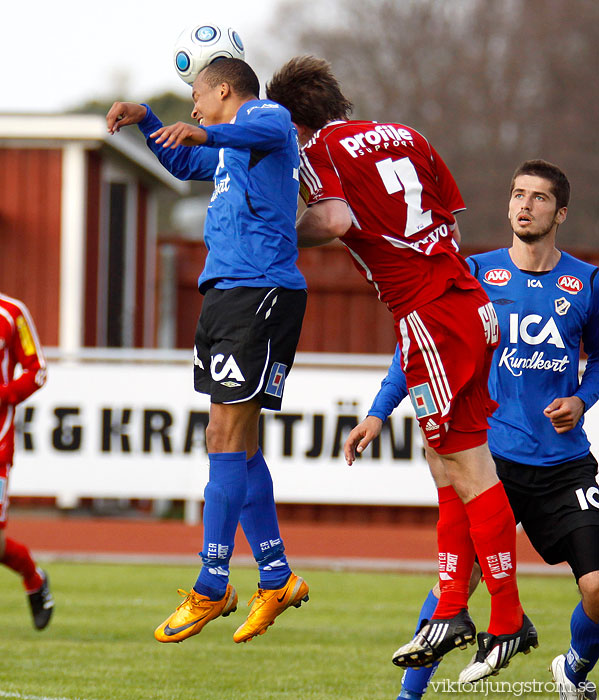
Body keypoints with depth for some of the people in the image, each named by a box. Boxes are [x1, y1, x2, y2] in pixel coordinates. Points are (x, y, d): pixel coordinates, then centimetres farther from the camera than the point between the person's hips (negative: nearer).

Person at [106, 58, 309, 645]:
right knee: (235, 441, 10)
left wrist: (201, 132, -46)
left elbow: (265, 130, -28)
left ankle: (211, 589, -15)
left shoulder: (269, 115, -2)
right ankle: (276, 579, 17)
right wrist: (145, 120, 31)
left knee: (227, 436, -13)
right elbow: (183, 163, 47)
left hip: (261, 290, -10)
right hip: (224, 290, 10)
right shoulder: (226, 149, 27)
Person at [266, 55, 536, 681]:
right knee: (456, 467, 11)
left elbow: (335, 218, -21)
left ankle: (509, 622, -3)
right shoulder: (404, 136, 18)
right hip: (469, 304, 8)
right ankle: (450, 612, 14)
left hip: (429, 319, -8)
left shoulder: (321, 150, -3)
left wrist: (281, 241, -6)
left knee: (469, 471, -5)